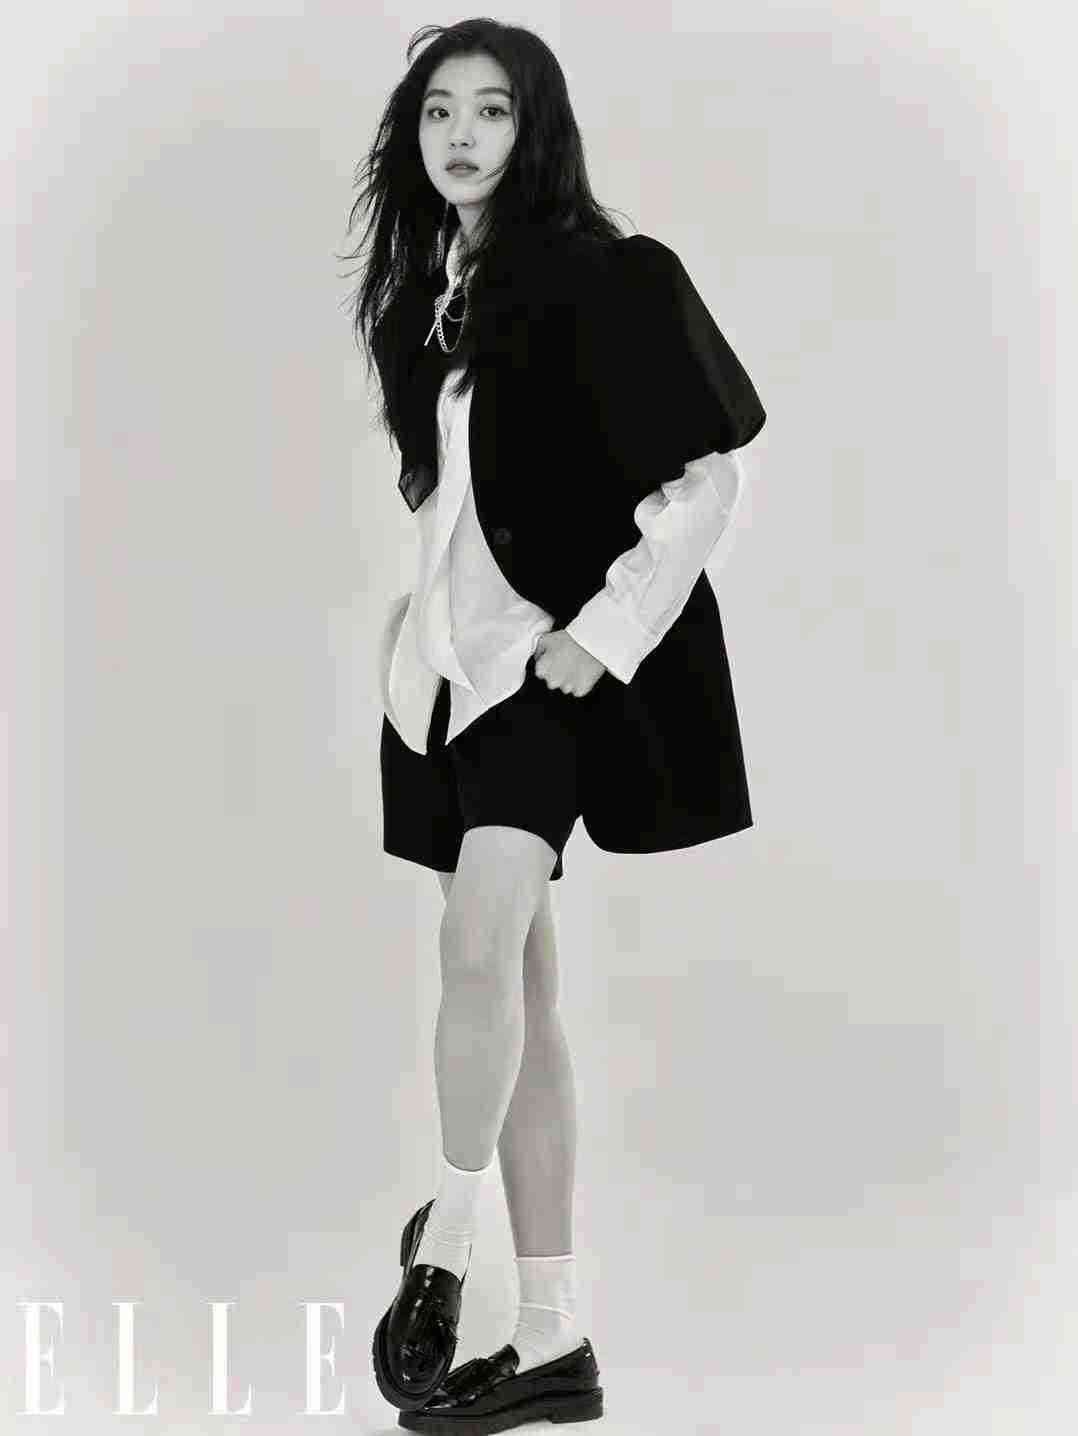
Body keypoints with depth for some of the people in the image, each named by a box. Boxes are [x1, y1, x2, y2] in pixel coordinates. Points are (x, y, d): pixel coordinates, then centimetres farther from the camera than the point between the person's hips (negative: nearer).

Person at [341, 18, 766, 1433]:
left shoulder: (606, 276, -7)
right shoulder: (424, 293, 13)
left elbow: (709, 479, -10)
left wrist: (604, 630, -15)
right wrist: (422, 602, 12)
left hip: (561, 651, -7)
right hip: (461, 651, 7)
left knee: (480, 943, -25)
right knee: (518, 981, 7)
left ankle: (445, 1239, -3)